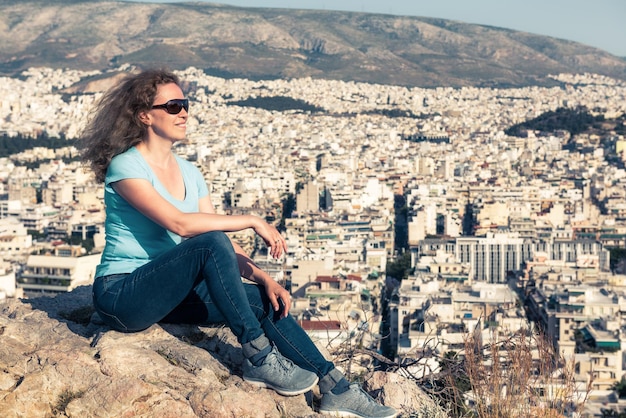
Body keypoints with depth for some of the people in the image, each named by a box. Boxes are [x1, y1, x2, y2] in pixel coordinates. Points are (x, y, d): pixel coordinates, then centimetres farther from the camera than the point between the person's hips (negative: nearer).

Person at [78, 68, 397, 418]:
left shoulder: (189, 173, 10)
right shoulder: (124, 166, -13)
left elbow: (228, 248, 5)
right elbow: (179, 223, -28)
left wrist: (264, 278, -11)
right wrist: (252, 221, -22)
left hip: (171, 293, 7)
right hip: (121, 295, -7)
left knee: (263, 299, -9)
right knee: (210, 244, -30)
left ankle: (336, 388, -6)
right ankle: (259, 359, -23)